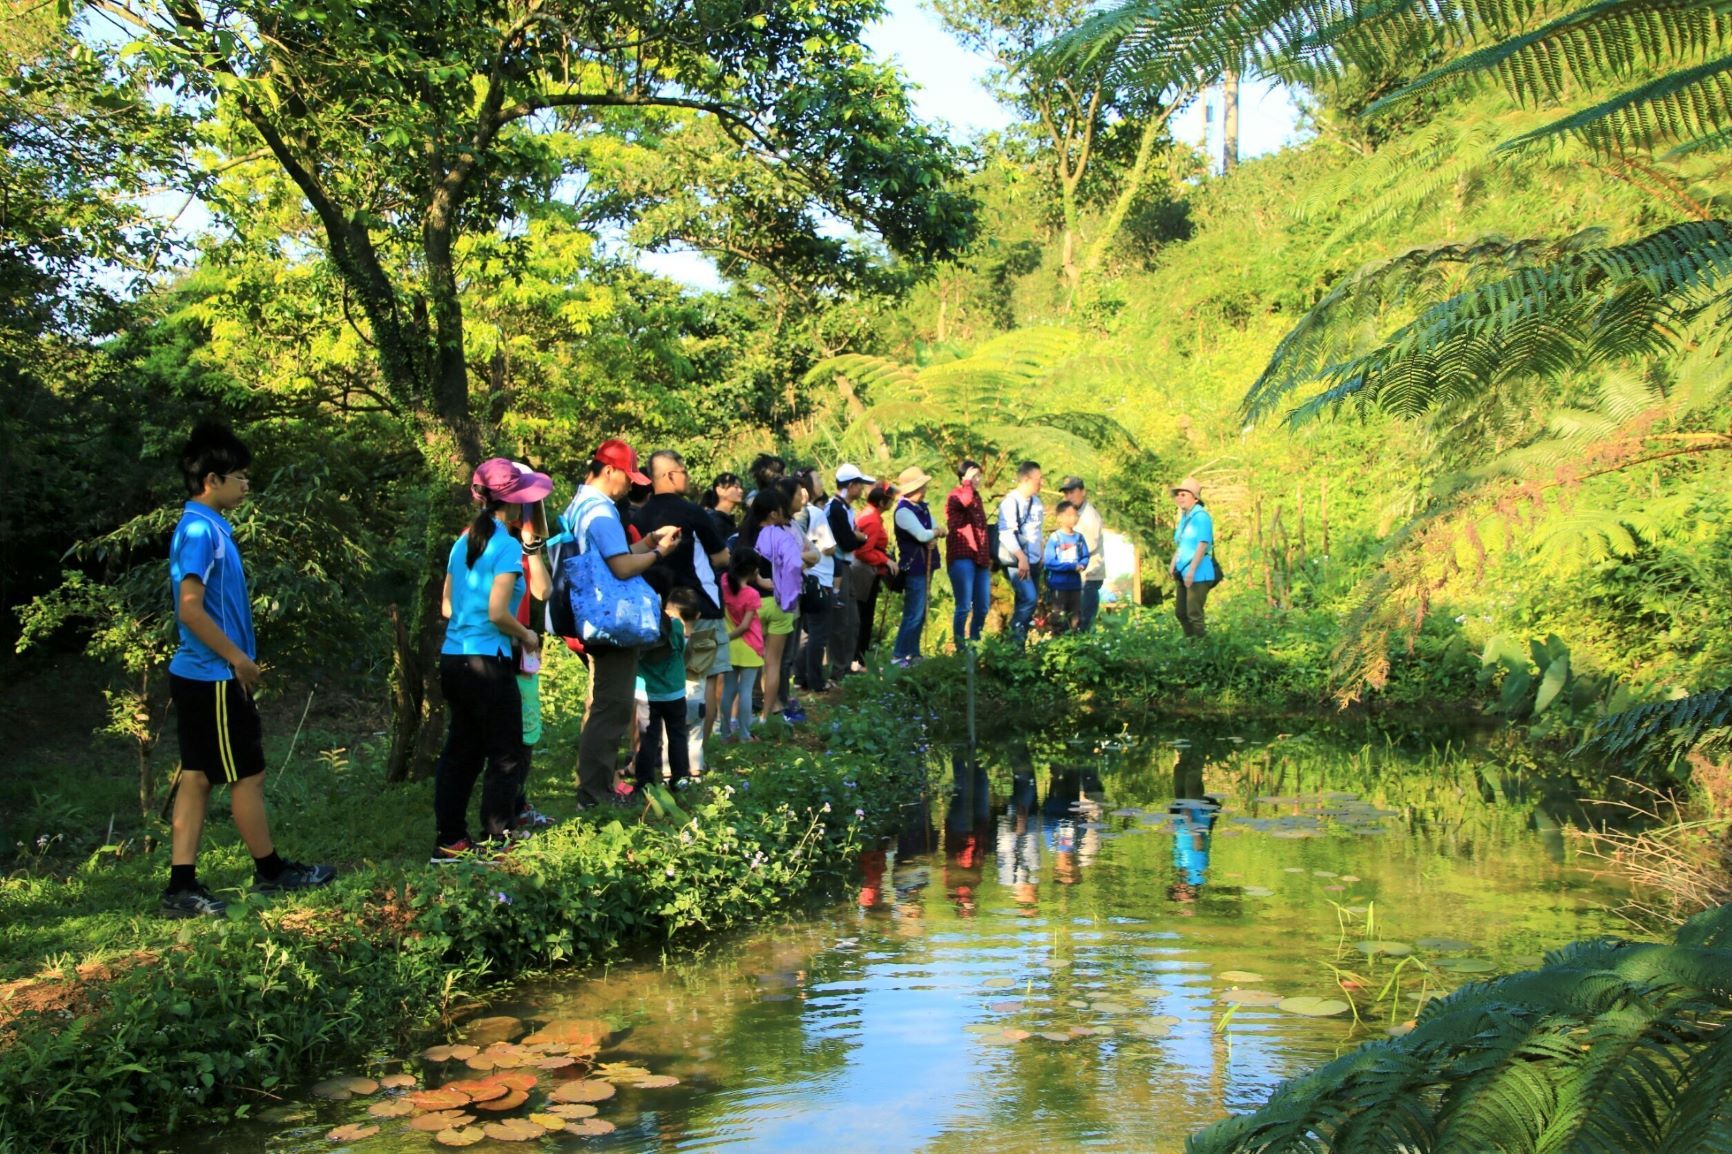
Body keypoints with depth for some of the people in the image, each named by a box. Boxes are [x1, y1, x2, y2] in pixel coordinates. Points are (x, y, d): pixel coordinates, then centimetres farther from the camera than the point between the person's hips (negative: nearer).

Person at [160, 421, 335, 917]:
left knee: (196, 777, 9)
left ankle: (181, 886, 12)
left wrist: (238, 659, 16)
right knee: (248, 774, 4)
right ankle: (271, 871, 19)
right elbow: (190, 609, -24)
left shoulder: (210, 528, 12)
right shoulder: (199, 531, -17)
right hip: (214, 680, -9)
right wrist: (238, 658, -16)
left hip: (199, 676, 9)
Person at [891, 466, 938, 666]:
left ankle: (913, 653, 21)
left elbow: (933, 529, 11)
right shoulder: (903, 511, -18)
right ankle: (899, 656, -5)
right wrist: (936, 532, -3)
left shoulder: (921, 506, 9)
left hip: (925, 565, 9)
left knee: (920, 613, 13)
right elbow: (922, 535, -23)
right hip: (914, 567, -9)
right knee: (914, 614, -9)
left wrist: (931, 536, -12)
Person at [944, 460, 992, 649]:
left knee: (982, 606, 8)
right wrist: (967, 481, -15)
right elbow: (964, 501, -31)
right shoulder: (955, 496, -4)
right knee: (964, 606, -9)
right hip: (962, 558, -8)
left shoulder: (976, 497, 21)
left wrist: (988, 556, 22)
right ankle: (960, 648, -1)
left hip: (979, 558, 8)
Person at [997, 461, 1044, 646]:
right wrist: (1021, 557, -25)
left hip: (1034, 561, 8)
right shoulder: (1010, 502, -12)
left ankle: (1021, 638, 13)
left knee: (1031, 600, 7)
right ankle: (1015, 637, -10)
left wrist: (1040, 555, 17)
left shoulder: (1036, 501, 13)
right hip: (1016, 562, -8)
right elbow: (1006, 533, -20)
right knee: (1028, 598, -19)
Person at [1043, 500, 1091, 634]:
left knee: (1076, 618, 12)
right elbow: (1049, 562, -16)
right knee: (1059, 618, 2)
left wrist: (1081, 565, -16)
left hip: (1075, 583, 5)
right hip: (1058, 584, -5)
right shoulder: (1054, 538, -10)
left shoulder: (1079, 537, 5)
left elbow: (1085, 557, 8)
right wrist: (1073, 566, -19)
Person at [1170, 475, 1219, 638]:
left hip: (1198, 574, -9)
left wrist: (1191, 570, -22)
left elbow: (1202, 545, -19)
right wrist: (1173, 565, 13)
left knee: (1194, 614, -6)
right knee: (1181, 612, 14)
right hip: (1183, 572, 9)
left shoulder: (1201, 516, -13)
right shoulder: (1184, 516, 13)